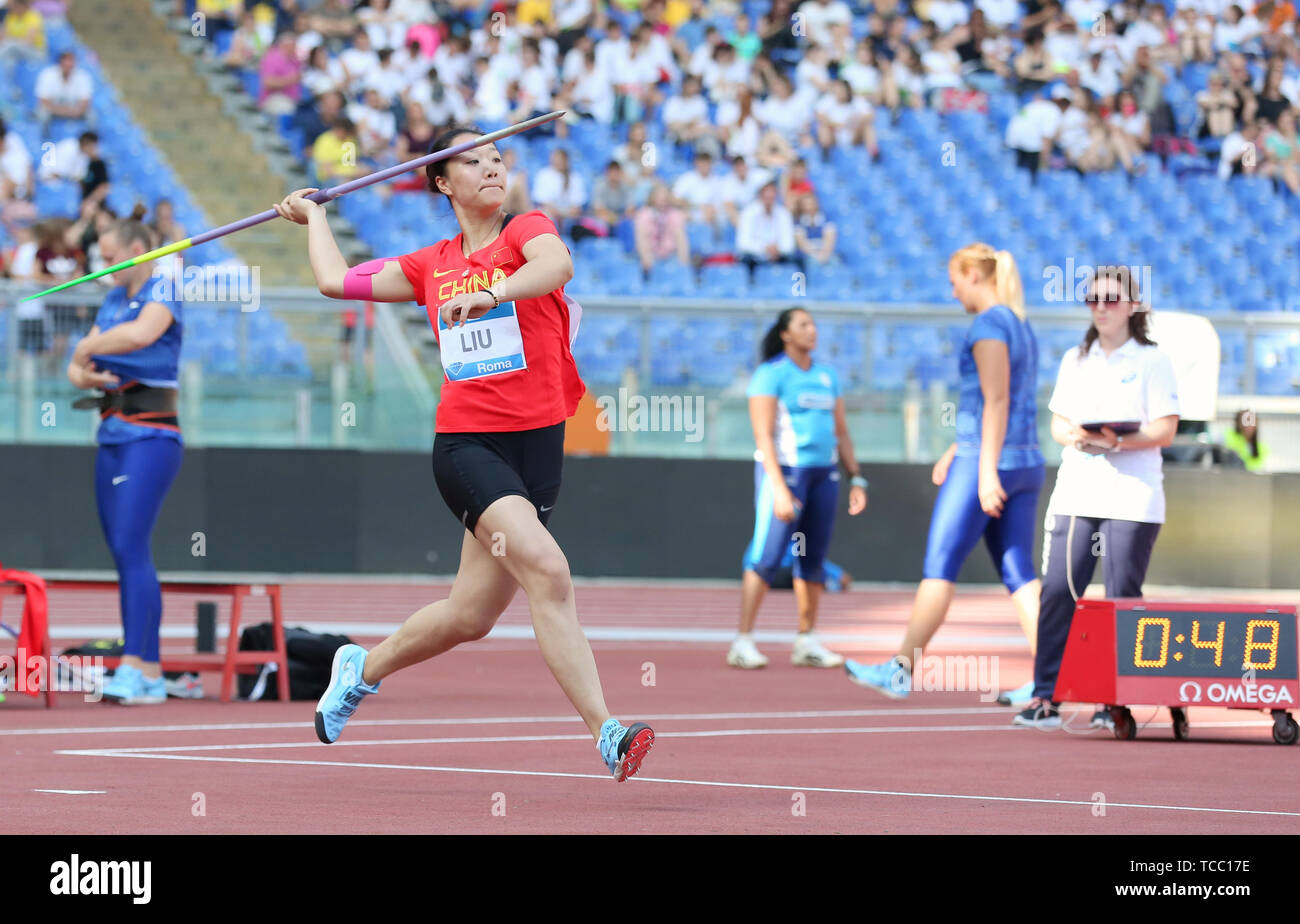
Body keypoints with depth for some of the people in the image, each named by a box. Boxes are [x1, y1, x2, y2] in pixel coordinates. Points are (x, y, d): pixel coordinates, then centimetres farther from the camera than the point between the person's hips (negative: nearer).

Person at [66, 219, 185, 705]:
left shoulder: (160, 295, -7)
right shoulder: (112, 301, 17)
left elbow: (141, 334, -29)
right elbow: (79, 364, 17)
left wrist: (87, 347, -15)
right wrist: (81, 372, -6)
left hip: (150, 436, -8)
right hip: (112, 436, 8)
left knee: (131, 546, -17)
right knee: (122, 553, 5)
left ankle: (134, 667, -23)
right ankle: (151, 674, 7)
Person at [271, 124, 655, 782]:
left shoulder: (526, 230, 5)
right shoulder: (431, 266, 12)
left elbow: (557, 265, -20)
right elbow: (337, 281, 25)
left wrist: (488, 293, -37)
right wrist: (313, 216, 41)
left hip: (537, 442, 1)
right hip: (466, 443, -1)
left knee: (470, 616, 6)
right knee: (548, 571, -24)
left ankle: (363, 668, 35)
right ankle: (606, 732, -27)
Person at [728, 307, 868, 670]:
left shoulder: (827, 377, 14)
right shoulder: (770, 375, -7)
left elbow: (841, 433, 17)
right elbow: (763, 436, -13)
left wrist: (856, 480, 8)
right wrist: (779, 489, -20)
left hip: (823, 473, 7)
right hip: (783, 470, -7)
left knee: (813, 558, 7)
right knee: (766, 557, -10)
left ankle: (806, 643, 13)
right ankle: (742, 643, -9)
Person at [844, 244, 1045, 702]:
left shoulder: (990, 324, -10)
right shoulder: (1020, 326, 18)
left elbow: (997, 402, -18)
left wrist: (986, 471, -21)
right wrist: (956, 451, 31)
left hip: (985, 460, -9)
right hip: (1027, 463, 9)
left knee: (939, 566, -1)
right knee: (1019, 573, 3)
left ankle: (900, 670, 6)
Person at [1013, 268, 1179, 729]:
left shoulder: (1153, 361, 2)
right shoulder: (1074, 361, 17)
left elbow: (1164, 431, -5)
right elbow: (1058, 421, 15)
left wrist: (1119, 441, -20)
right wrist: (1072, 435, -8)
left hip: (1132, 499, -4)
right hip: (1074, 495, 4)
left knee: (1122, 599, -3)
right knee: (1057, 593, -4)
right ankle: (1045, 697, -2)